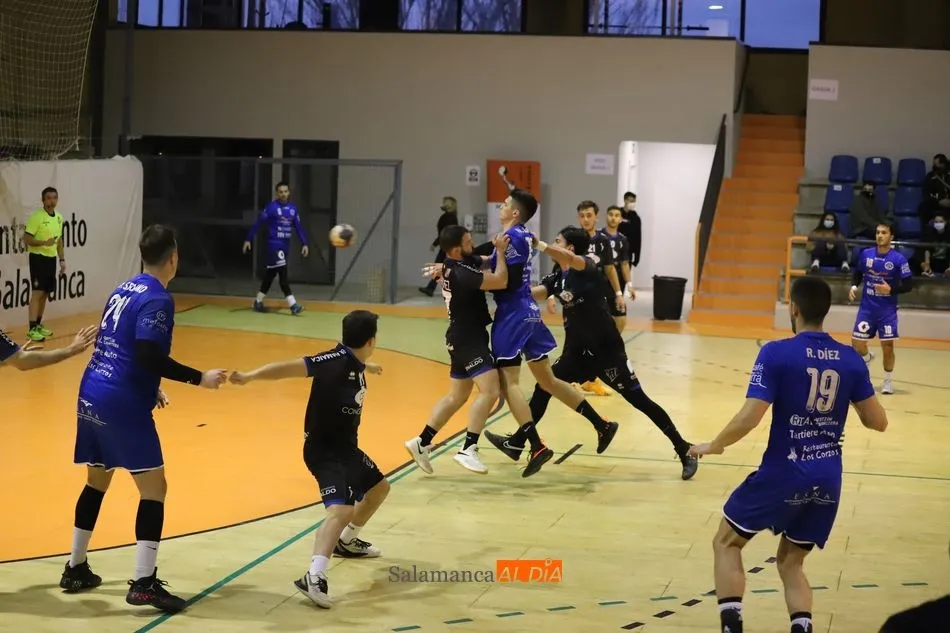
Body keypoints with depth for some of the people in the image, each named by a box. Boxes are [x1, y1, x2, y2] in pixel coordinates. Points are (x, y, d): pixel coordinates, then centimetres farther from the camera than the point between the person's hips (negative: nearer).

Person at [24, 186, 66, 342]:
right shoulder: (37, 217, -12)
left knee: (45, 294, 11)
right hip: (38, 258, -7)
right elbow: (27, 238, -15)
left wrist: (62, 260, 16)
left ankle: (38, 325, 20)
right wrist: (44, 242, -28)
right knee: (37, 293, -11)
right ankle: (32, 329, -11)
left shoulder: (59, 217, 10)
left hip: (51, 259, 7)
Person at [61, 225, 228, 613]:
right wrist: (199, 378, -18)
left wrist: (150, 389, 29)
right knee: (154, 489, -4)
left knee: (97, 481, 22)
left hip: (91, 396, 9)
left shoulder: (123, 289, 15)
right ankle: (143, 582, -10)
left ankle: (75, 569, 29)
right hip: (122, 404, -9)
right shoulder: (157, 299, -12)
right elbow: (149, 355, -23)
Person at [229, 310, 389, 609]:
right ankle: (314, 577, -38)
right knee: (340, 509, -28)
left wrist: (367, 367, 56)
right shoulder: (336, 359, -23)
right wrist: (250, 376, -48)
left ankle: (347, 542, 49)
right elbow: (292, 368, -35)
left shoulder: (353, 364, 5)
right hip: (324, 449, -10)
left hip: (345, 447, 10)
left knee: (378, 487, 29)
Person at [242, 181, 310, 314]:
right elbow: (258, 223, -8)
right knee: (282, 273, -13)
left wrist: (304, 243, 3)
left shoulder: (293, 208, 6)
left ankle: (258, 302, 26)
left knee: (270, 274, 14)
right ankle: (293, 305, -17)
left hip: (285, 246, 6)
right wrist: (248, 239, -11)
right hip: (274, 244, -6)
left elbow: (298, 227, 10)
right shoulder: (271, 207, -10)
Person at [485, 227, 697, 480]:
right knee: (544, 387, 7)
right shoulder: (556, 278, 8)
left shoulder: (587, 267, -14)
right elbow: (531, 293, -6)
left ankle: (685, 451, 3)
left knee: (639, 400, -4)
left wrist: (538, 244, -47)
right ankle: (517, 443, 19)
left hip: (606, 349, -7)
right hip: (577, 350, 7)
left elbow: (570, 259, -37)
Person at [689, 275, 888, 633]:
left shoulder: (776, 353, -12)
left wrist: (713, 446, -1)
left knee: (726, 543, 16)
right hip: (827, 480, 5)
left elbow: (749, 419, -18)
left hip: (783, 473, -5)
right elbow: (878, 422, 7)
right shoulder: (851, 360, 2)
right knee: (790, 563, 22)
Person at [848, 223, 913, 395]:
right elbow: (857, 273, 14)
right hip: (867, 307, 3)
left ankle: (888, 381, 16)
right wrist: (854, 286, -5)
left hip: (887, 310, -3)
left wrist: (891, 290, -20)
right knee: (856, 341, 1)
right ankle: (867, 357, 37)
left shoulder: (899, 259, -10)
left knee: (887, 345, -1)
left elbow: (908, 285, -6)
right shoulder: (865, 254, -1)